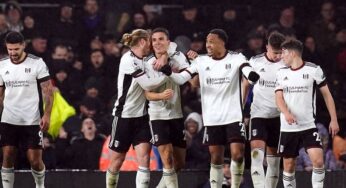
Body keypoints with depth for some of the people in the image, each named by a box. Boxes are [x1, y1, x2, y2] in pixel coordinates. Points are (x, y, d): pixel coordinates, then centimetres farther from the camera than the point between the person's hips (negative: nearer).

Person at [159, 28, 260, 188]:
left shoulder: (236, 58, -4)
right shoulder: (201, 61, 3)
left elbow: (248, 72, -22)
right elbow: (181, 79, -3)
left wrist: (252, 75, -46)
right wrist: (168, 72, -24)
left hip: (233, 116, -3)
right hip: (212, 119, 3)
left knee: (238, 155, -11)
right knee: (216, 158, 6)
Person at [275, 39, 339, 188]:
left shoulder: (314, 70, -1)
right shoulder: (282, 73, 8)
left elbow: (327, 95, 4)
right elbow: (279, 97, 0)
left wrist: (334, 120, 0)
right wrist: (286, 113, -21)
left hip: (309, 126, -3)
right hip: (288, 128, 3)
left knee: (318, 160, -18)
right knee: (288, 165, 5)